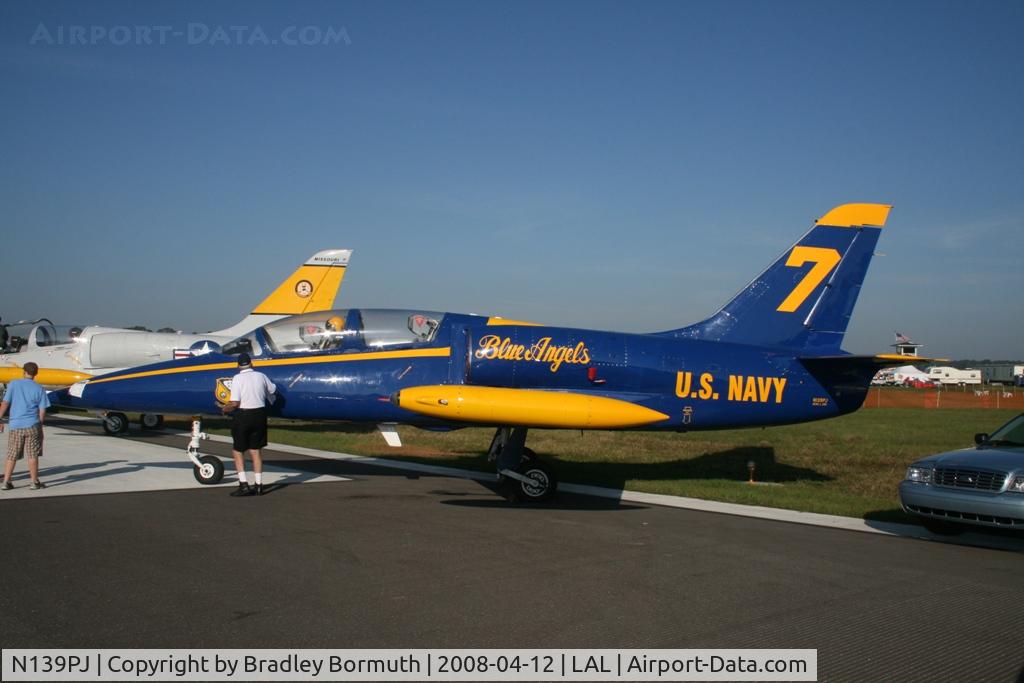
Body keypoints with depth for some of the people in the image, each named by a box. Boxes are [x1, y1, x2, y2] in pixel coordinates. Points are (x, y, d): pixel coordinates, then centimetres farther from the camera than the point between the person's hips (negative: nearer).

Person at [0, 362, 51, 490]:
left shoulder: (13, 384, 1)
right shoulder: (39, 389, 2)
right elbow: (42, 412, 0)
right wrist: (39, 425, 10)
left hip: (15, 426, 1)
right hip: (32, 425, -1)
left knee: (11, 456, 10)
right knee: (33, 455, 4)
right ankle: (35, 482, 7)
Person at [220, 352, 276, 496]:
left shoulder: (238, 378, -11)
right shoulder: (261, 376, 3)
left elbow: (235, 403, -17)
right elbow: (272, 390, 20)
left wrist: (225, 409, 2)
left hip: (243, 416, -4)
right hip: (260, 415, 4)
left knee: (237, 451, 8)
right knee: (256, 451, 12)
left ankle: (243, 484, 0)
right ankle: (258, 485, 14)